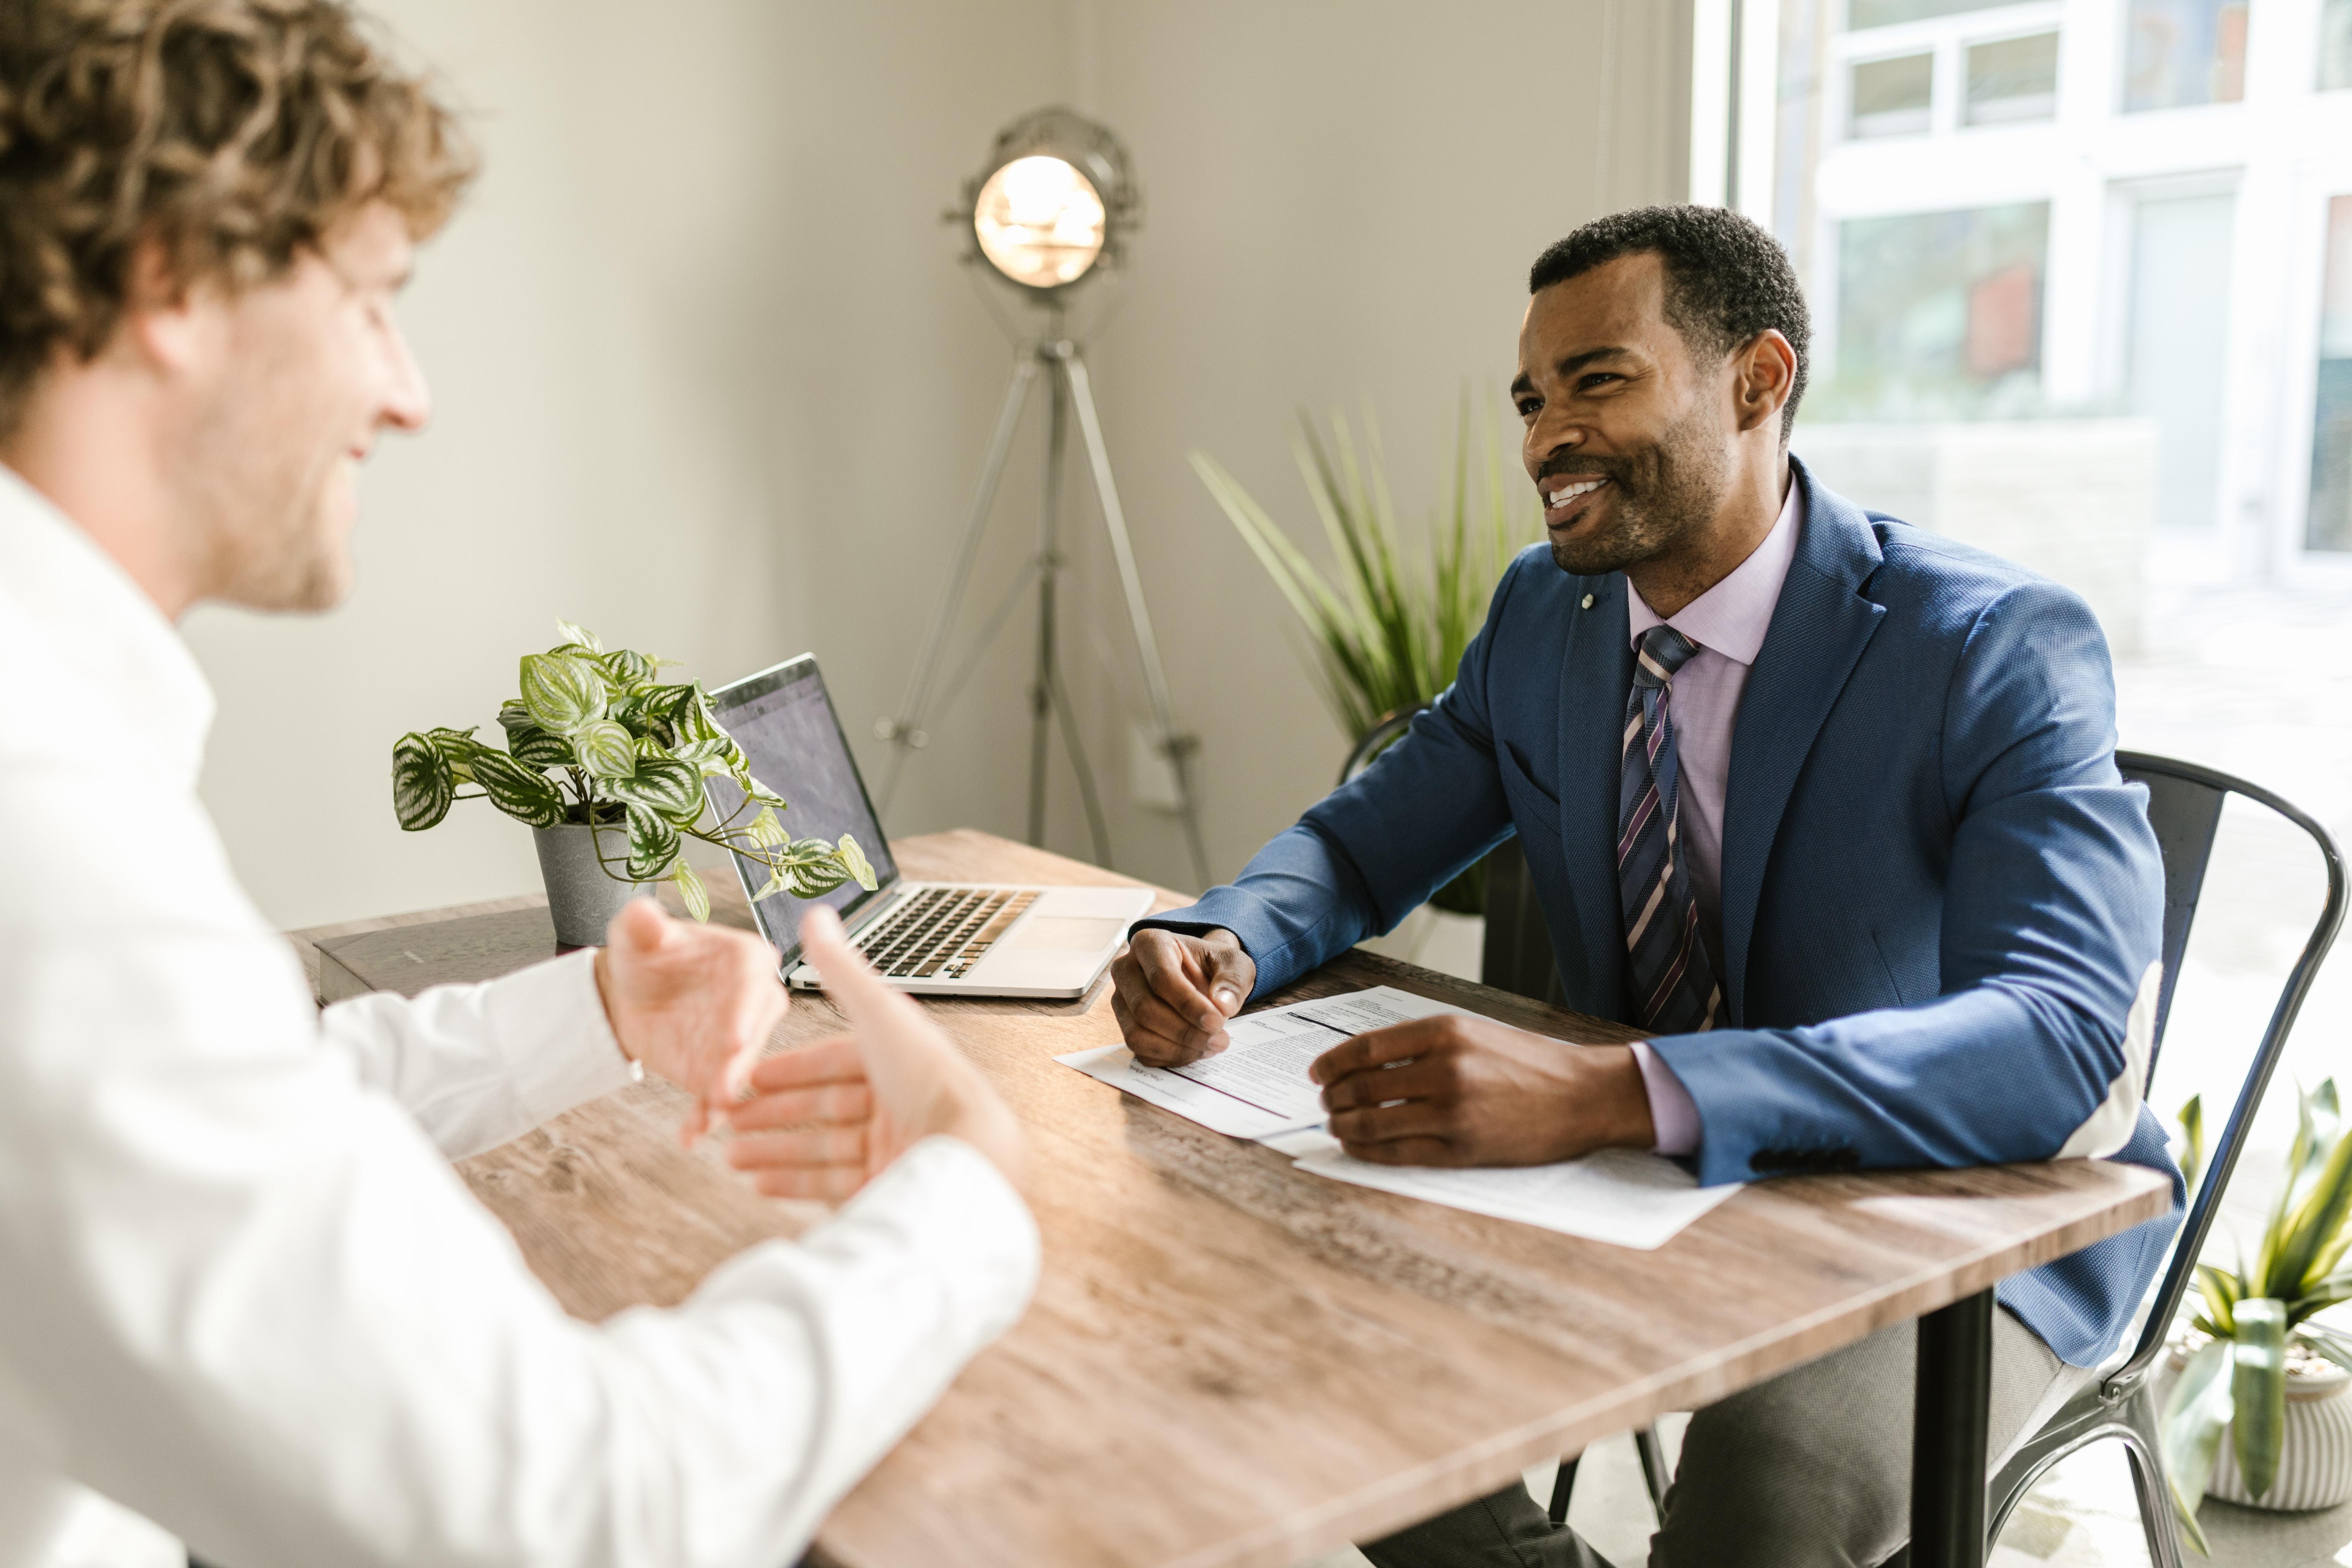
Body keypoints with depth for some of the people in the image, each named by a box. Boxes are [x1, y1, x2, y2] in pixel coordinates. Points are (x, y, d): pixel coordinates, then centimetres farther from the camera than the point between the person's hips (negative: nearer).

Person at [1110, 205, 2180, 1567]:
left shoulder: (2004, 649, -20)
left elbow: (2061, 1035, -33)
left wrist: (1611, 1093, -47)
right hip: (1651, 1191, 6)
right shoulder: (1542, 615, 0)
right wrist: (1221, 944, -18)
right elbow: (1362, 843, 7)